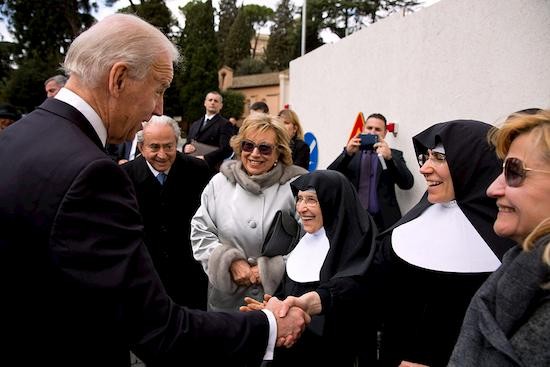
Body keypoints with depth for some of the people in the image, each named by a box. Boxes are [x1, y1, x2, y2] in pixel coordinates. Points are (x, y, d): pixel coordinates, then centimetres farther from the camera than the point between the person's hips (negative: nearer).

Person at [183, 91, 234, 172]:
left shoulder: (225, 125, -5)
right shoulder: (195, 124, 18)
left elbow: (226, 149, -15)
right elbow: (188, 143, 21)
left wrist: (204, 158, -22)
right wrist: (186, 147, -3)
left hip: (211, 169, -6)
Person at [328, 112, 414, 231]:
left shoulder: (394, 155, 6)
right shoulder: (350, 152, 8)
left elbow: (407, 184, -7)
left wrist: (389, 157, -21)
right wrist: (347, 153, -17)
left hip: (383, 221, 0)